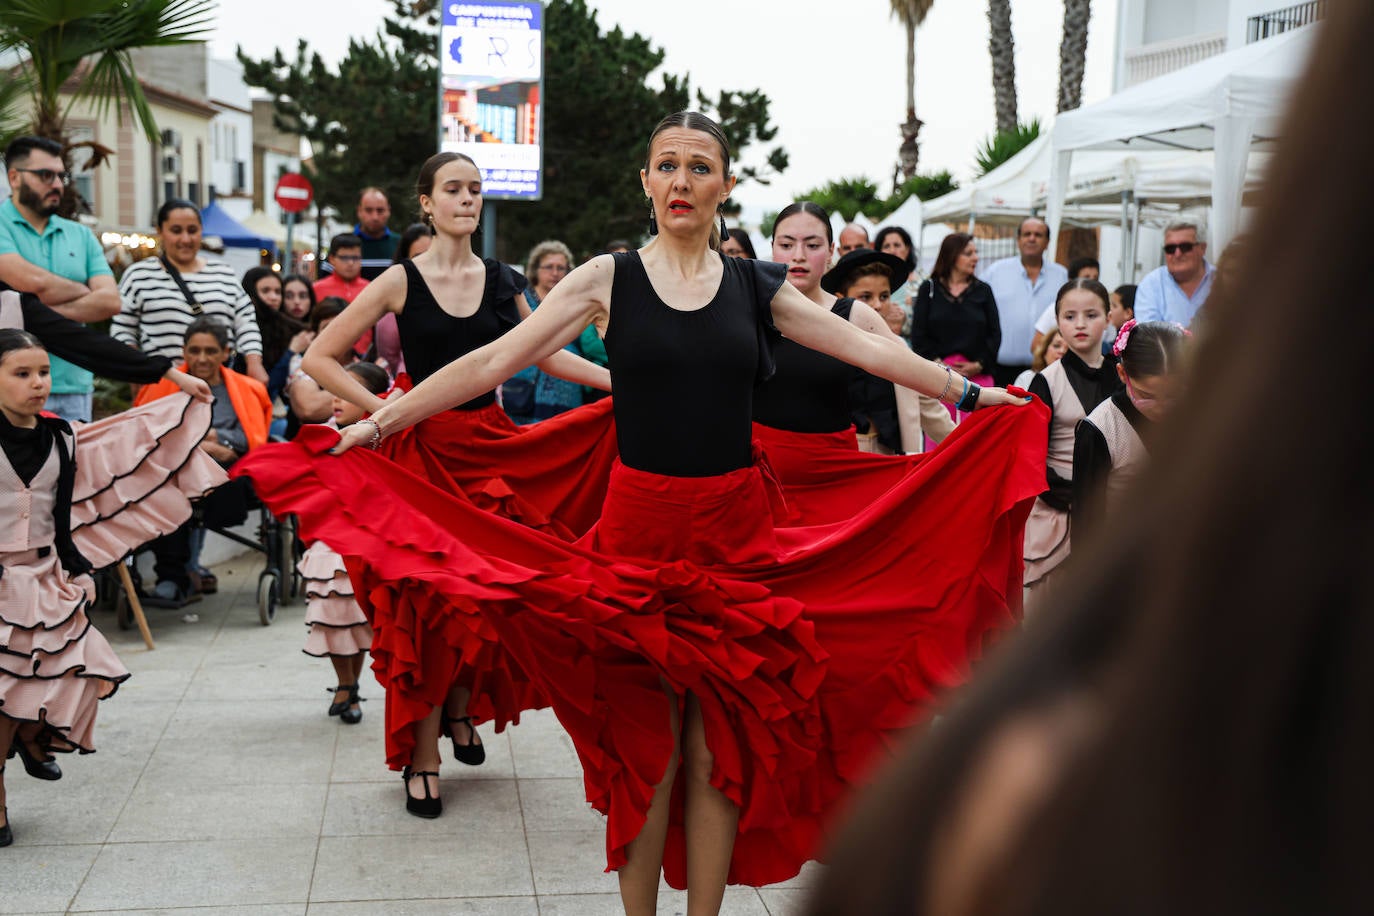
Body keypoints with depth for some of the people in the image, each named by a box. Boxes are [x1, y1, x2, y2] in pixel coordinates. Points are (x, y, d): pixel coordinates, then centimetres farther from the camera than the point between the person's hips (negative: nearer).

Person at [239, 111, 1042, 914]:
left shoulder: (756, 286, 6)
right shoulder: (608, 280, 0)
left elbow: (869, 349, 10)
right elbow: (491, 363, -3)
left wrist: (969, 393, 10)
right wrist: (378, 423, -5)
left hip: (736, 531, 2)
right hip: (639, 526, -1)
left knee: (723, 741, 6)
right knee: (644, 742, 6)